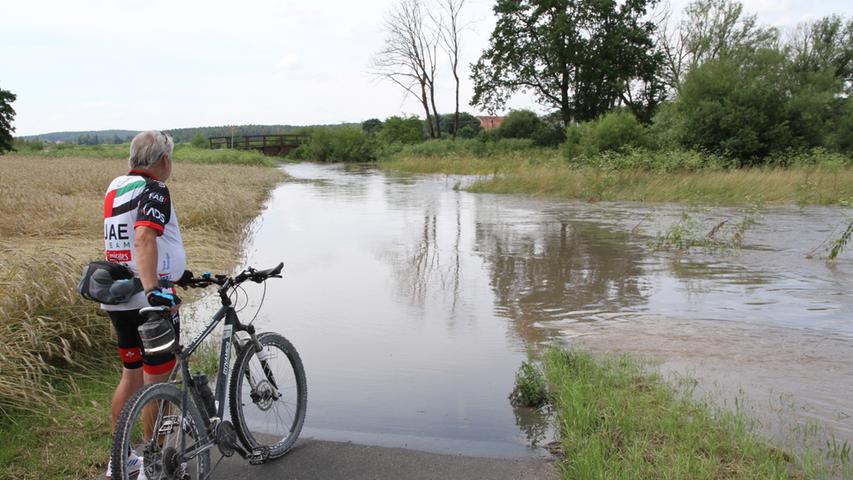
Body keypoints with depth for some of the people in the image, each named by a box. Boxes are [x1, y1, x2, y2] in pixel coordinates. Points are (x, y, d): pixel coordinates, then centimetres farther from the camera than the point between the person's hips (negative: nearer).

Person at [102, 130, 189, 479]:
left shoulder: (116, 188, 13)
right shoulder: (153, 191, -14)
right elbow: (144, 240, -31)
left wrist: (173, 271, 31)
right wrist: (154, 290, -41)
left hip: (119, 300, 9)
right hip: (151, 303, -8)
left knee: (131, 376, 20)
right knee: (157, 381, 4)